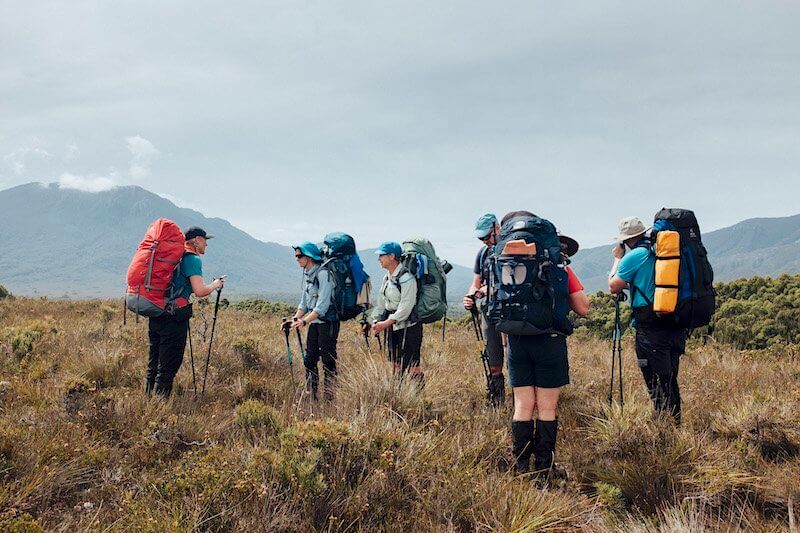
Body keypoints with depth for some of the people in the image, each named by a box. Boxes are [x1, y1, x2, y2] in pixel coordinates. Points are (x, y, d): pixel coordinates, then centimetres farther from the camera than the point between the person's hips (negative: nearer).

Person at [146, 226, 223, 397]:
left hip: (155, 314, 8)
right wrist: (215, 285, 0)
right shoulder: (193, 259, -9)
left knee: (154, 364, 16)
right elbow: (200, 291, -18)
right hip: (174, 317, -8)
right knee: (168, 366, -2)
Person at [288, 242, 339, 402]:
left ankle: (329, 397, 3)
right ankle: (311, 396, 18)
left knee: (328, 360, -3)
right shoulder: (307, 274, 11)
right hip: (314, 322, 9)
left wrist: (304, 321, -26)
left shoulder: (323, 274, -16)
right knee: (310, 359, 10)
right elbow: (304, 303, 16)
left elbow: (322, 306, -22)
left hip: (327, 322, -9)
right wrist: (294, 319, 2)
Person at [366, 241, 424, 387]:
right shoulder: (387, 277, 12)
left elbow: (406, 306, -22)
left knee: (412, 365, -9)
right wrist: (375, 321, 9)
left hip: (409, 327, -9)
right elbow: (381, 302, 18)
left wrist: (387, 322, -24)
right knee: (396, 364, 14)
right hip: (393, 327, 9)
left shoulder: (406, 278, -17)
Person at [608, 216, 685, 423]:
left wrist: (618, 259, 11)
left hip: (651, 330, -7)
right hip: (676, 327, 7)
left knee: (657, 384, -1)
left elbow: (613, 287, 1)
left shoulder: (634, 256, -9)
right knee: (670, 380, 16)